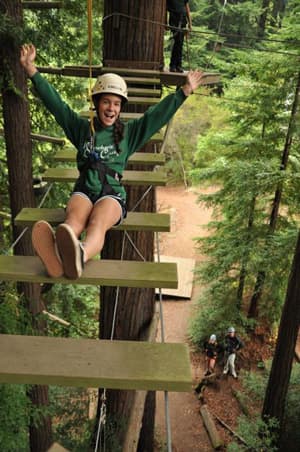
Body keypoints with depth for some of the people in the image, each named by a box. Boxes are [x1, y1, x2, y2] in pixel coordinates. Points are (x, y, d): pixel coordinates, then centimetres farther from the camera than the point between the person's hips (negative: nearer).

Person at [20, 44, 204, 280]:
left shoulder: (129, 132, 17)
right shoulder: (82, 128, 18)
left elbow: (159, 113, 10)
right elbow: (55, 102, 15)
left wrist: (185, 91, 4)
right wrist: (32, 71, 10)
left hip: (112, 194, -1)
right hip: (83, 190, 1)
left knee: (98, 222, -36)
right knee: (75, 218, -35)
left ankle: (81, 255, -69)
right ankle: (56, 254, -67)